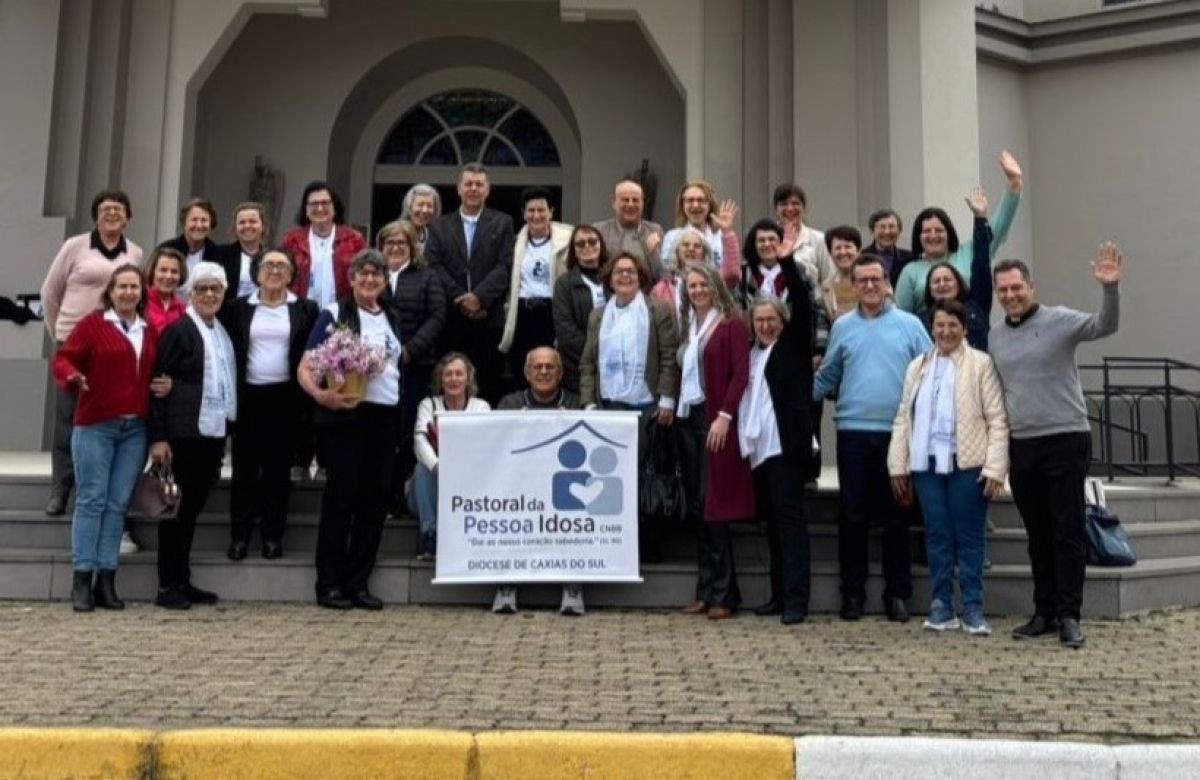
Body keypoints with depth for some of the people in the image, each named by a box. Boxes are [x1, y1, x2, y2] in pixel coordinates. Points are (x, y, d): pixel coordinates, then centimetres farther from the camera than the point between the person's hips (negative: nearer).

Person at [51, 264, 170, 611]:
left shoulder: (151, 332, 13)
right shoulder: (92, 323, -1)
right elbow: (64, 358, -5)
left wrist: (165, 384, 2)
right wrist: (73, 377, -25)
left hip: (136, 429, 4)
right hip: (95, 426, -4)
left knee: (118, 504, 5)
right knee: (92, 501, -3)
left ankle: (106, 580, 9)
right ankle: (82, 580, 2)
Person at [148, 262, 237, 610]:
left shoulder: (224, 332, 15)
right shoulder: (178, 328, -6)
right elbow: (156, 382, -10)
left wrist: (228, 432, 15)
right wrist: (158, 437, -15)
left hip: (213, 434, 6)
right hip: (182, 435, -6)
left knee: (193, 507, 12)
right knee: (177, 507, 0)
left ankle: (183, 581, 20)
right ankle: (168, 585, 8)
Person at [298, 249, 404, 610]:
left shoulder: (393, 319, 15)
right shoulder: (334, 315, -2)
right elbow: (305, 369, -7)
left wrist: (404, 415, 9)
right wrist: (321, 395, -27)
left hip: (386, 415, 5)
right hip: (346, 415, -5)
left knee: (375, 498, 6)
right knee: (341, 496, -2)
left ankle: (358, 582, 16)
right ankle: (329, 584, 8)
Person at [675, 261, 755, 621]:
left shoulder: (731, 324, -2)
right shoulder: (686, 326, 17)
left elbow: (741, 373, -10)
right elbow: (681, 372, 15)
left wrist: (725, 415, -17)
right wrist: (675, 409, 3)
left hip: (716, 419, -6)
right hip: (688, 417, 6)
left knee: (714, 504, -7)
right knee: (697, 506, 6)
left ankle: (724, 593, 0)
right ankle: (705, 591, 13)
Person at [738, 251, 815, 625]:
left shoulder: (793, 344, 5)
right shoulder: (751, 353, 17)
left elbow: (802, 304, -8)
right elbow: (747, 398, 15)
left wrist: (787, 261, -15)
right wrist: (743, 438, 5)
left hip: (786, 444, -5)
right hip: (758, 448, 5)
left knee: (789, 516, -8)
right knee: (772, 520, 9)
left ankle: (796, 599, -7)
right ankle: (779, 594, 16)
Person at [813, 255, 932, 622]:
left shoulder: (909, 325, 3)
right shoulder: (842, 327, 8)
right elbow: (826, 378, 9)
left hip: (898, 433, -1)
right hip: (853, 431, 1)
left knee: (895, 516, 7)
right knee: (852, 514, 5)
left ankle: (898, 593, 17)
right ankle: (852, 592, 15)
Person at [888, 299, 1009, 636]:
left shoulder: (981, 364, 1)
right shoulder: (917, 366, 15)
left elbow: (997, 420, -3)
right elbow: (903, 417, 12)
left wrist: (994, 469, -10)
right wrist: (898, 465, 6)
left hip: (967, 465, -3)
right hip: (926, 464, 4)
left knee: (969, 537, 3)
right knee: (937, 536, 8)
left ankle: (973, 609, 12)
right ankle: (941, 606, 16)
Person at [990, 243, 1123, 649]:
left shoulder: (1059, 320, -5)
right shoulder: (994, 335, 9)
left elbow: (1105, 326, -21)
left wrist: (1110, 288, -37)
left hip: (1065, 439, -5)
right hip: (1021, 445, 5)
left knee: (1067, 532, -1)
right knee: (1037, 535, 12)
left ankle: (1068, 615, 6)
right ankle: (1044, 612, 21)